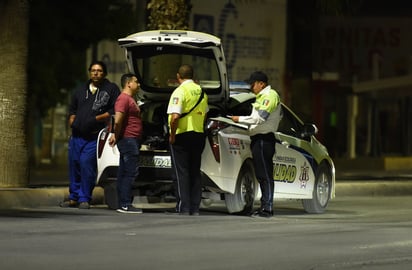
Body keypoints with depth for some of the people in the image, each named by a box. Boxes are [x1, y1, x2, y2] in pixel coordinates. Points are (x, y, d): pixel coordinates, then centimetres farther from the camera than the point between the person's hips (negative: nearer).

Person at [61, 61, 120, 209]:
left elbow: (114, 111, -3)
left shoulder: (111, 89, 4)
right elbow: (72, 109, 29)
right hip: (76, 136, 5)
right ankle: (74, 197, 17)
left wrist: (97, 119, -10)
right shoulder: (81, 90, 20)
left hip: (94, 137, -5)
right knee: (74, 165, 6)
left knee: (87, 165, -13)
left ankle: (84, 198, -5)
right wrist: (72, 121, 9)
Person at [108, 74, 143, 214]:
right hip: (128, 139, -10)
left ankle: (123, 205, 12)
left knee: (124, 173, 10)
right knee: (131, 172, -12)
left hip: (132, 141, 10)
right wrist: (117, 136, -11)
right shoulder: (124, 99, -13)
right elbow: (118, 121, -21)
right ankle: (125, 205, -13)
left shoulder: (130, 99, 21)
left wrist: (116, 136, 17)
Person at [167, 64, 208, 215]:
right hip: (198, 135, 7)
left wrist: (172, 135, -13)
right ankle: (195, 209, 12)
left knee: (181, 174, -3)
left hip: (182, 136, -7)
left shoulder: (180, 91, -14)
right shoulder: (201, 92, 11)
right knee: (195, 173, 12)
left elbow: (175, 117, -23)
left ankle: (183, 210, -6)